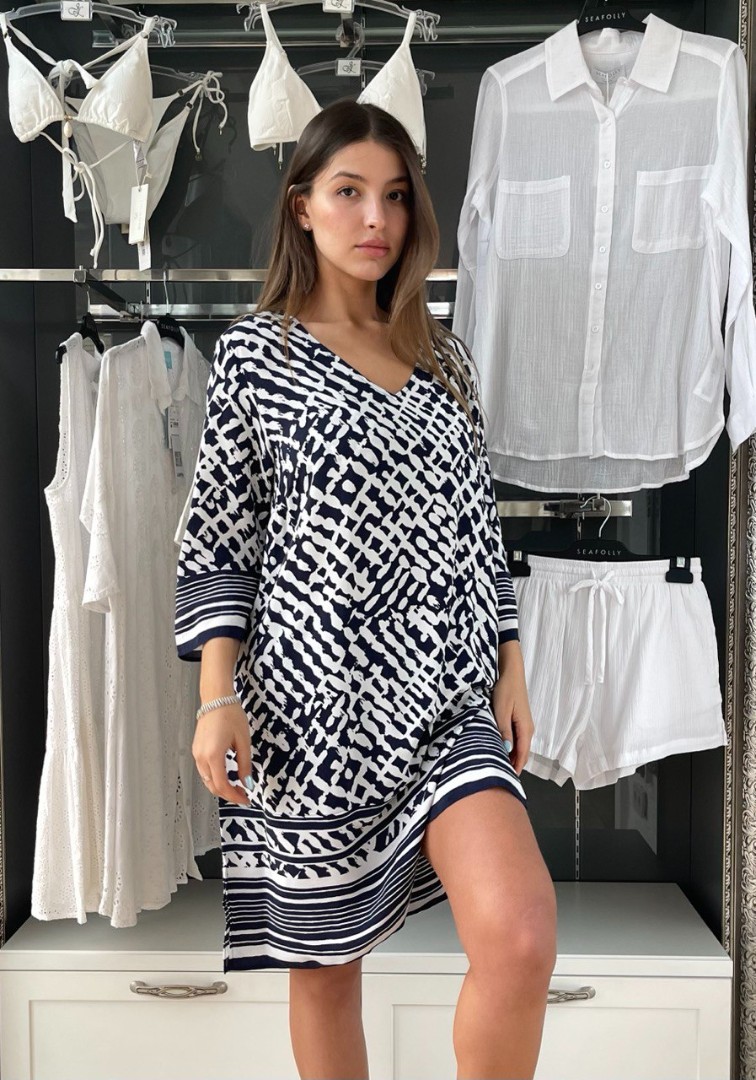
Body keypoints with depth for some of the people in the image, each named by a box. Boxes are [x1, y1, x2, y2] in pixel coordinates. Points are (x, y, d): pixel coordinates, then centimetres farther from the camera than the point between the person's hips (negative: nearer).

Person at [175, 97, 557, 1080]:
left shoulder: (442, 355, 12)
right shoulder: (256, 350, 1)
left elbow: (479, 525, 14)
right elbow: (218, 537, -2)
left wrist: (510, 667, 9)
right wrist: (217, 698, -8)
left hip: (449, 696, 3)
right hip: (312, 699, -2)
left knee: (522, 938, -14)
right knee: (326, 959, 10)